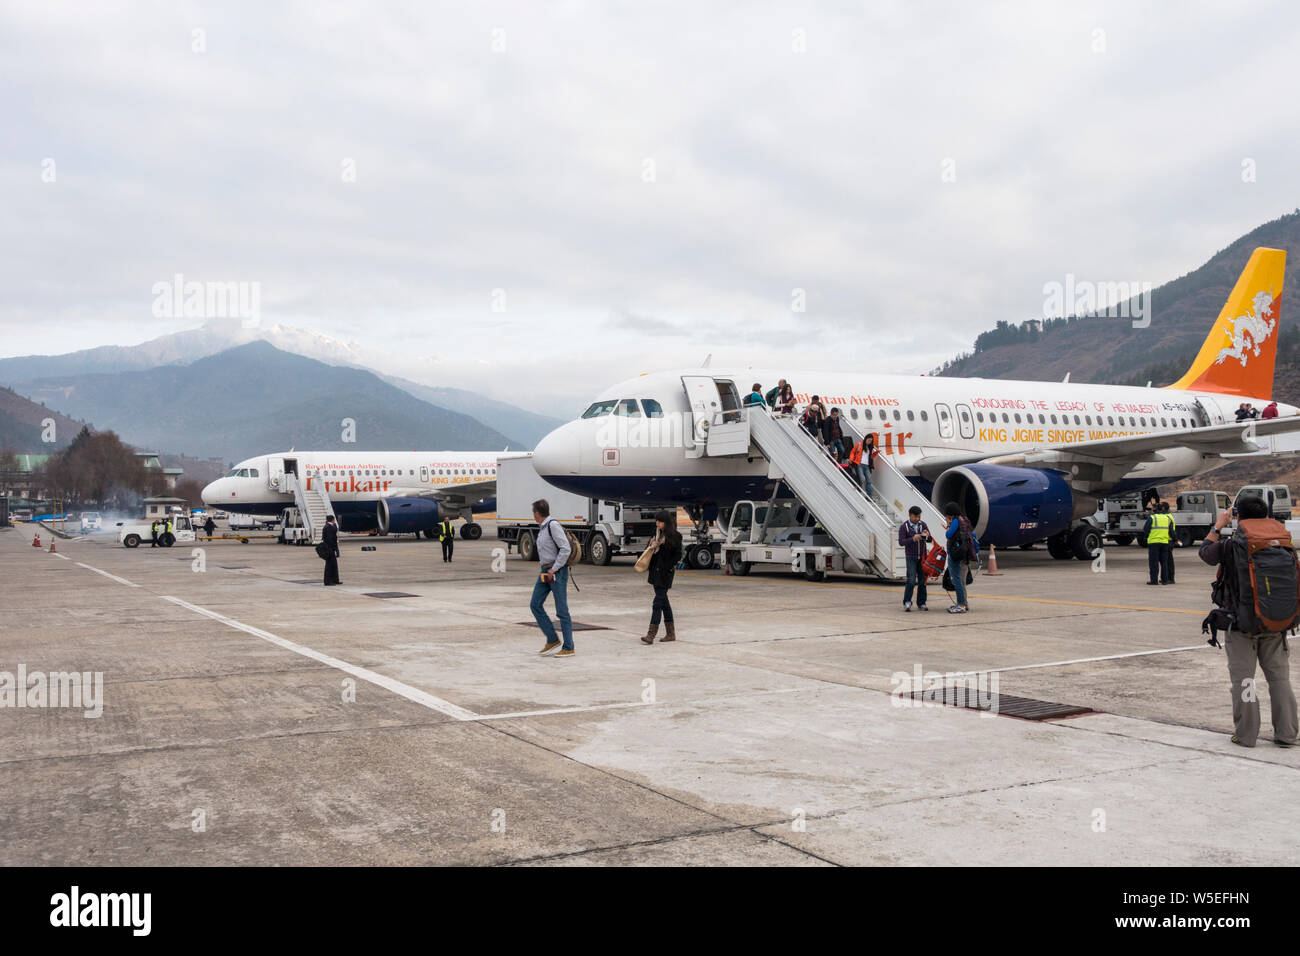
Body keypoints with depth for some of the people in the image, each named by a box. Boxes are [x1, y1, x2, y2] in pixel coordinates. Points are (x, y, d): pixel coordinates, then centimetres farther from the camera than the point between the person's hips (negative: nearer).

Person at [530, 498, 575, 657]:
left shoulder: (553, 525, -15)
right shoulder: (542, 527, 13)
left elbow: (565, 549, -21)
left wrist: (553, 570, -19)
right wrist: (545, 571, 17)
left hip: (557, 572, -9)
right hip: (546, 571, 9)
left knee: (562, 610, -5)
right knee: (535, 605, 5)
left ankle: (568, 648, 2)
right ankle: (552, 640, 12)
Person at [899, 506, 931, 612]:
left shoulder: (922, 524, 6)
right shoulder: (904, 527, -4)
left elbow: (929, 540, 5)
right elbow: (901, 542, -11)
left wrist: (927, 535, -19)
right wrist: (913, 539, -26)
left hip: (922, 557, 4)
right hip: (911, 557, -4)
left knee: (922, 581, 4)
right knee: (911, 580, -13)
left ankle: (921, 604, 10)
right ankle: (907, 602, -4)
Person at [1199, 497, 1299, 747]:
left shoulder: (1231, 546, -11)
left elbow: (1206, 552, 9)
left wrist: (1218, 526, 22)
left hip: (1242, 624, -3)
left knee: (1242, 676, 3)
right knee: (1279, 675, 11)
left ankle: (1246, 734, 6)